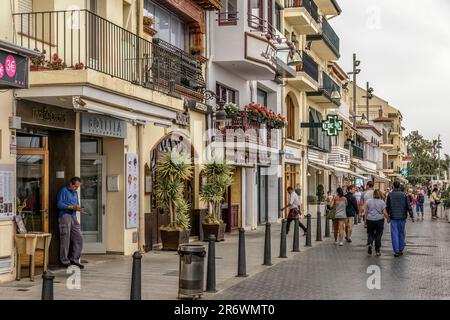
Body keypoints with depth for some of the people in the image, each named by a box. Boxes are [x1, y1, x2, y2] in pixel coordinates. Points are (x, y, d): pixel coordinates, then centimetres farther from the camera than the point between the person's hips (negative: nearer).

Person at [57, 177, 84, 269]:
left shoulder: (75, 193, 22)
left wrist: (78, 208, 2)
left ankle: (74, 259, 12)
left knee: (78, 239, 2)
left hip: (73, 216, 7)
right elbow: (59, 204, -11)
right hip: (65, 215, -7)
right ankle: (64, 261, 3)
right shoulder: (63, 191, -2)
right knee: (65, 240, -6)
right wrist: (72, 207, -17)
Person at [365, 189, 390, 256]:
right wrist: (388, 219, 9)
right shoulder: (382, 202, -4)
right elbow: (385, 213, -5)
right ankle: (377, 251, 8)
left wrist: (366, 218, 14)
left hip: (370, 220, 1)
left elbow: (365, 211, 2)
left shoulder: (368, 201, 0)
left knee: (370, 233, 13)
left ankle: (369, 244, -13)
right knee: (378, 235, 5)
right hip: (379, 220, -1)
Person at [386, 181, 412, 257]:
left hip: (393, 217, -1)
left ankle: (396, 251, -7)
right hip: (402, 217, 1)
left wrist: (388, 215, 15)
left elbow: (387, 206, 2)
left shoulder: (390, 195, -4)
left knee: (394, 234, 0)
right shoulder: (404, 195, -3)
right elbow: (408, 206, -2)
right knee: (401, 233, 13)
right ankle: (401, 250, 19)